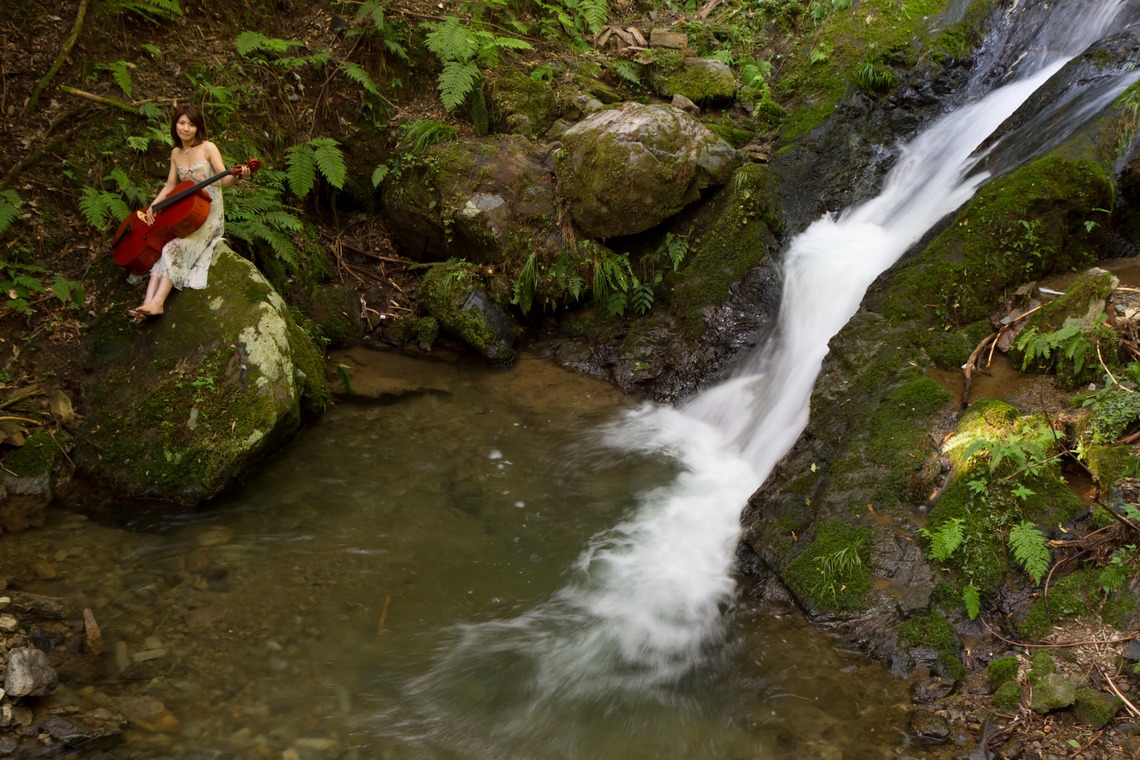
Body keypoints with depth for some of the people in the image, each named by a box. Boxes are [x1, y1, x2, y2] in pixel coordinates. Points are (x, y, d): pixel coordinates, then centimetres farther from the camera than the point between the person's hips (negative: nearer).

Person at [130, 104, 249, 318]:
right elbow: (170, 185, 12)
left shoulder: (208, 148, -6)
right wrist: (153, 206, -4)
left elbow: (224, 180, -13)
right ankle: (148, 302, -32)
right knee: (159, 246, -20)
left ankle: (158, 302, -33)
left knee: (175, 247, -27)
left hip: (209, 214, -5)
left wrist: (237, 176, -36)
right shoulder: (176, 153, 11)